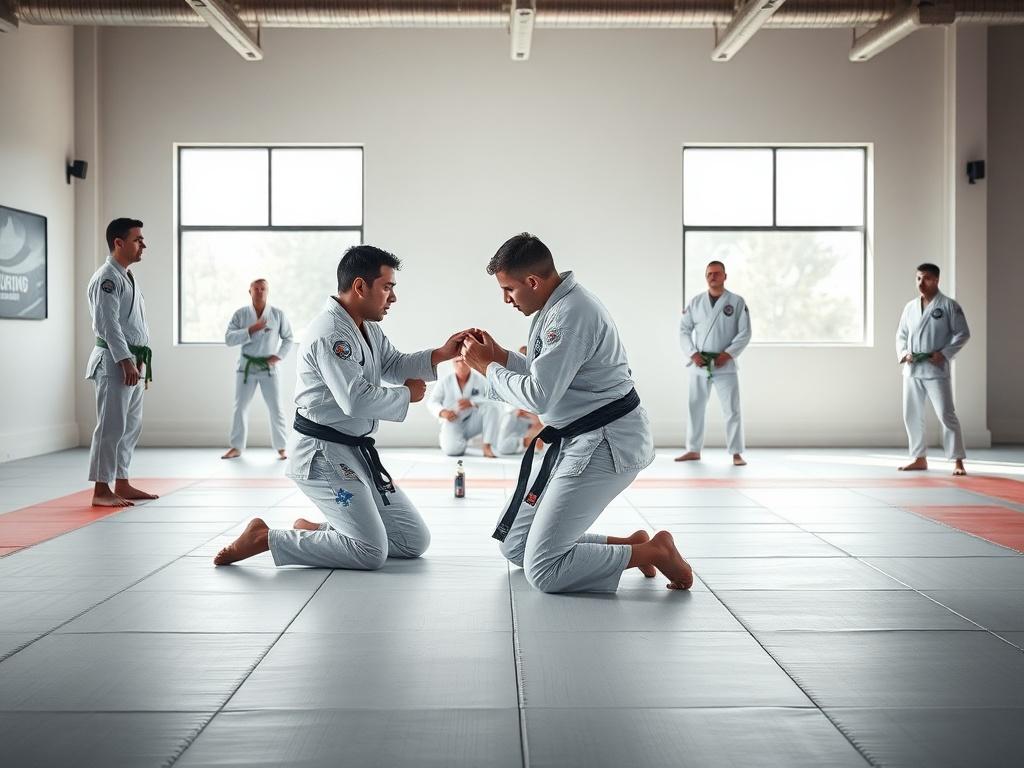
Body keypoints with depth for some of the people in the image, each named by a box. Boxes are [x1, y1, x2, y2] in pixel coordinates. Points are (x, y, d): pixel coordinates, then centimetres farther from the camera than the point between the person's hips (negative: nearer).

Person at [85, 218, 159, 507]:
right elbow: (108, 323, -20)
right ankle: (101, 491, -5)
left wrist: (142, 363, 19)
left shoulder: (128, 277, 19)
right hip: (115, 363, -10)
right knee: (112, 426, -9)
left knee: (131, 426, 13)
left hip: (133, 362, 10)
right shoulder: (107, 278, -12)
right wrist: (126, 361, -23)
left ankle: (122, 485, 21)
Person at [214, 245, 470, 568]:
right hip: (322, 456, -10)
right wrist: (406, 395, -12)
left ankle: (313, 530, 18)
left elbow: (394, 364, 17)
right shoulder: (330, 334, -21)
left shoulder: (368, 329, 12)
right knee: (371, 552, -13)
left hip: (355, 453, 10)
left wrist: (440, 355, 0)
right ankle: (264, 538, -3)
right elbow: (356, 400, -27)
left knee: (415, 541, 10)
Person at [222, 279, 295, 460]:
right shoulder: (240, 314, -3)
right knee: (240, 407, 7)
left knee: (276, 408, -1)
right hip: (247, 366, 1)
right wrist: (251, 329, -21)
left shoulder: (278, 314, -3)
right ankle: (236, 447, 17)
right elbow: (229, 339, -10)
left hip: (268, 367, -1)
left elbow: (288, 338, 6)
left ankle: (280, 447, 12)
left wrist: (279, 356, -8)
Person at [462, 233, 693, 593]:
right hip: (582, 441, 11)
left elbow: (538, 397, -24)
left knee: (543, 570, -14)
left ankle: (654, 552, -4)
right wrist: (500, 355, 7)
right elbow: (547, 375, 19)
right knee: (516, 546, 13)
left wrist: (488, 367, -10)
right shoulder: (558, 304, 11)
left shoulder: (570, 314, -22)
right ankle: (630, 545, 15)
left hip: (606, 444, -11)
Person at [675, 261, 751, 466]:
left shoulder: (737, 302, -2)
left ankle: (736, 453, 3)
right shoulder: (695, 302, 4)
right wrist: (693, 353, -10)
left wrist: (728, 354, -16)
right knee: (695, 407, 9)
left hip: (725, 364, -3)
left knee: (732, 409, -4)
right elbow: (684, 330, 3)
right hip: (699, 363, 3)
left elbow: (745, 333, -5)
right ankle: (694, 450, 20)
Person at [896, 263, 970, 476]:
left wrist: (944, 354, -15)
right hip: (912, 369, 5)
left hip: (936, 368, -5)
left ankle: (958, 461, -2)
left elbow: (962, 334, -4)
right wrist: (903, 352, -3)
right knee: (912, 415, 10)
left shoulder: (948, 305, -4)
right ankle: (919, 458, 23)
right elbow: (901, 335, 16)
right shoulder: (910, 307, 10)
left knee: (946, 414, -9)